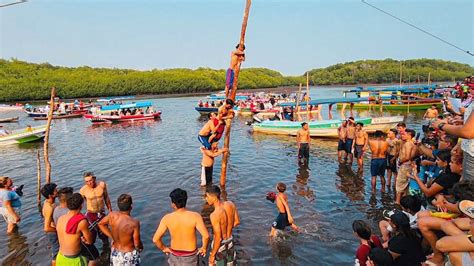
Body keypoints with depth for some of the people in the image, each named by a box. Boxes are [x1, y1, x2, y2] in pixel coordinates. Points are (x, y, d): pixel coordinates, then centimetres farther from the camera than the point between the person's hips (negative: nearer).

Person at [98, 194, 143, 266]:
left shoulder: (112, 215, -17)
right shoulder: (134, 223, -31)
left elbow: (101, 224, 4)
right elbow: (137, 244, -21)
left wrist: (112, 237, 5)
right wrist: (140, 248, 2)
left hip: (115, 252, 4)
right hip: (129, 255, -4)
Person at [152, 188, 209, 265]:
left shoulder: (167, 218, -19)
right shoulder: (195, 216, -23)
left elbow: (155, 239, -17)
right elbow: (206, 236, -28)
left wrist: (164, 248, 1)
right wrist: (204, 248, -9)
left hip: (174, 254, 1)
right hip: (190, 255, -1)